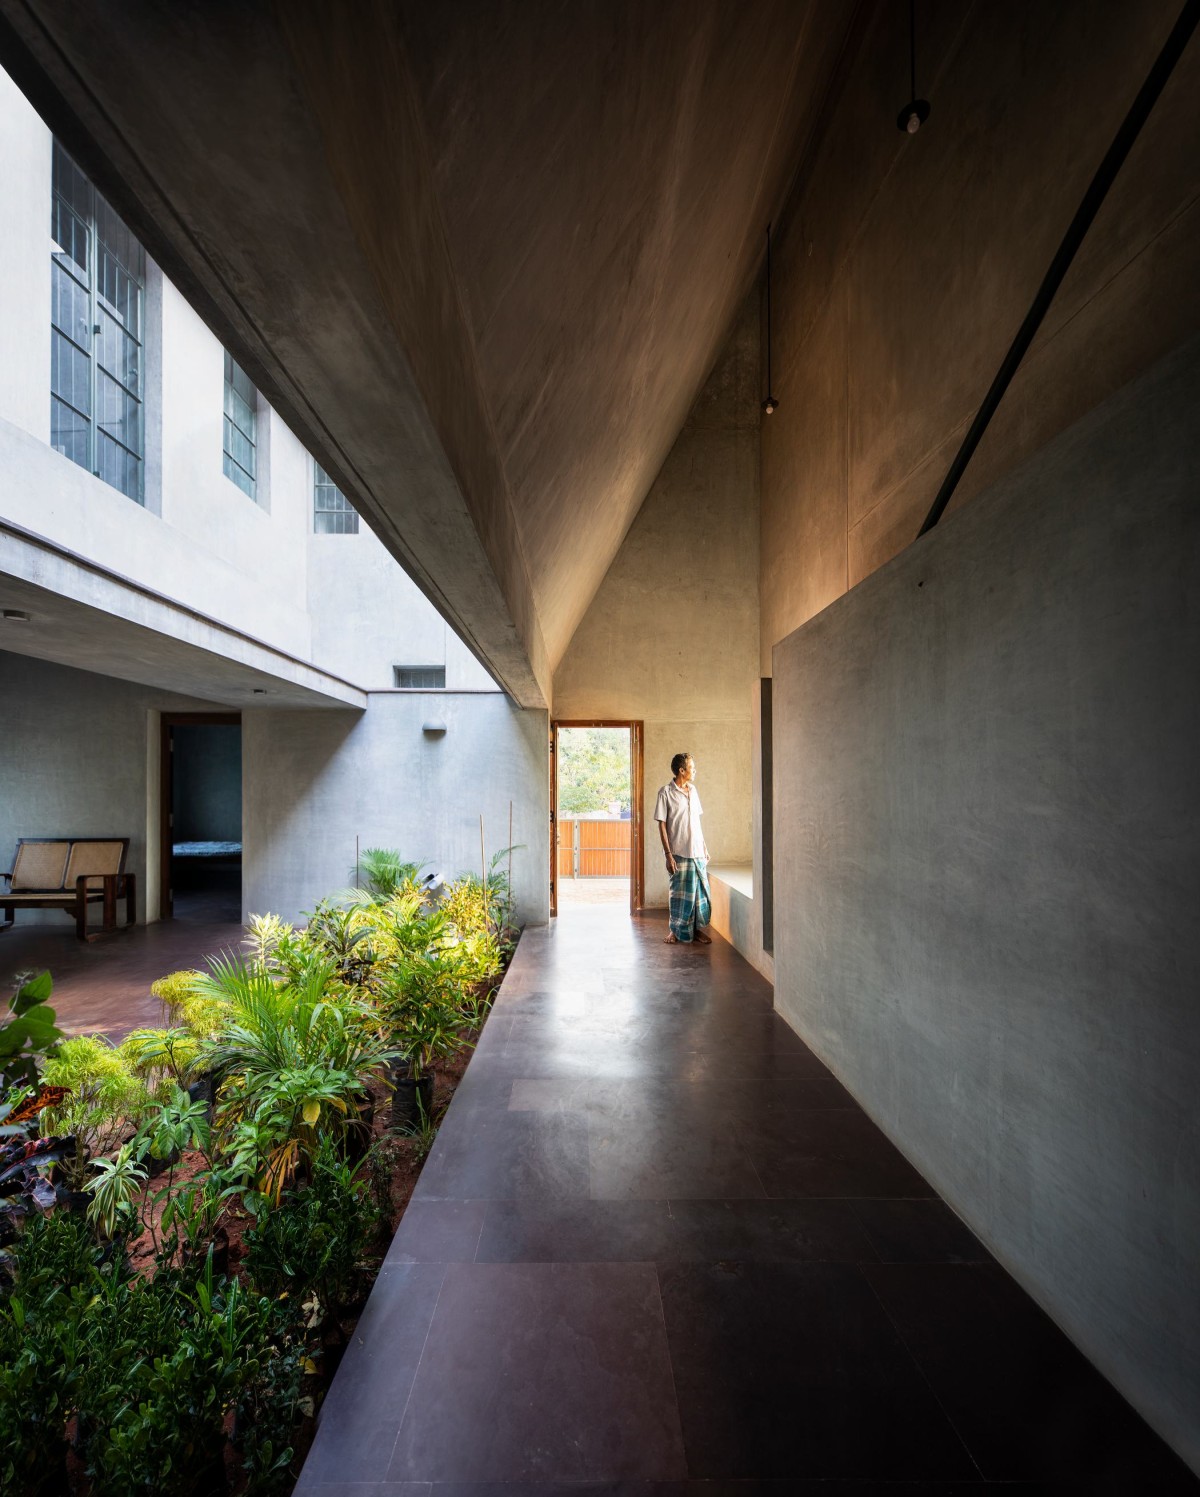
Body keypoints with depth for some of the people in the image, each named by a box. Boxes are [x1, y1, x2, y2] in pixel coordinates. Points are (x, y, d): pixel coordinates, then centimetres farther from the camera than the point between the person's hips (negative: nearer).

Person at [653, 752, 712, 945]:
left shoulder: (693, 790, 9)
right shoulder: (666, 792, -10)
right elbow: (662, 825, -10)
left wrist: (705, 847, 13)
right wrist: (668, 855, -14)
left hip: (697, 852, 5)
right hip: (679, 853, -5)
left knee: (701, 891, 9)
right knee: (680, 893, 5)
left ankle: (698, 928, 24)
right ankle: (675, 930, 22)